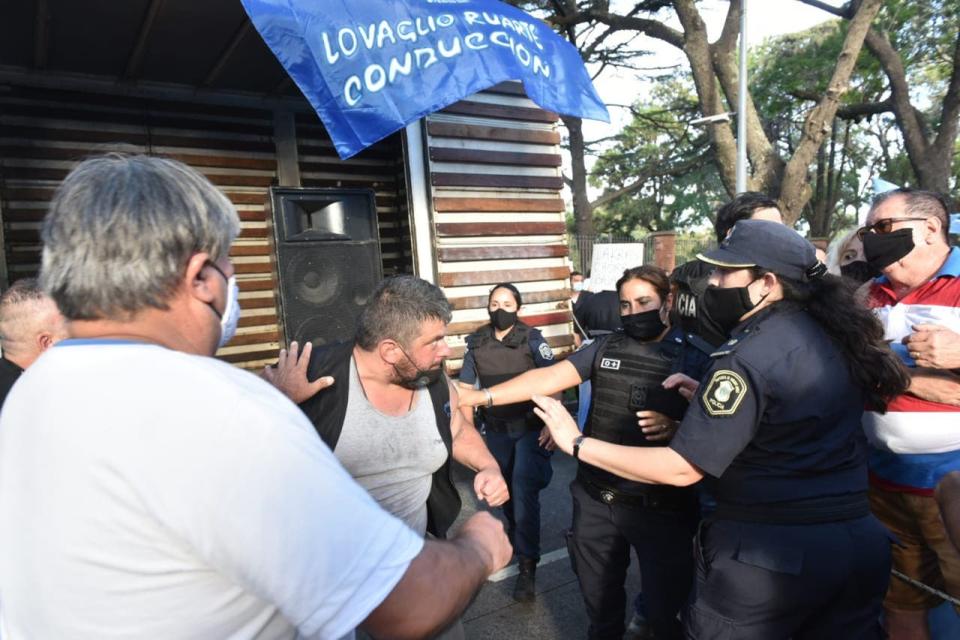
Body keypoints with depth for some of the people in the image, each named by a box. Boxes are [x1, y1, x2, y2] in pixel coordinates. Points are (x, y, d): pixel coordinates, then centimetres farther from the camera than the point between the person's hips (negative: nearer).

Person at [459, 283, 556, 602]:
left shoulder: (532, 339, -10)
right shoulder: (477, 342, -1)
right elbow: (465, 386, 7)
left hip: (530, 428, -4)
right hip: (496, 430, 4)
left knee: (524, 491, -10)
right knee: (504, 488, 18)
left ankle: (527, 565, 1)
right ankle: (514, 530, 47)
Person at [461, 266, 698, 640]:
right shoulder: (607, 348, 2)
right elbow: (550, 377, -4)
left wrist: (677, 428, -23)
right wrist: (482, 396, -12)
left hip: (662, 509, -3)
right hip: (595, 501, 3)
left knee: (665, 608, 13)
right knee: (599, 598, 22)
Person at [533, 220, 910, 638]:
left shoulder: (747, 356, -21)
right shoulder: (831, 334, 4)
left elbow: (680, 470, -20)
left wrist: (577, 443, -15)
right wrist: (711, 396, 8)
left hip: (768, 552, -8)